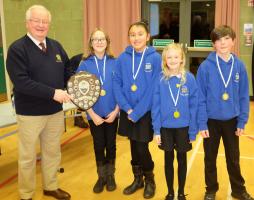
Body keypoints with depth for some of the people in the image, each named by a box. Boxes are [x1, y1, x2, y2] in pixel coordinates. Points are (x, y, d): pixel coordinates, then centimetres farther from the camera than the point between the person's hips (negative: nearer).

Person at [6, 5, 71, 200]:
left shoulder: (56, 46, 7)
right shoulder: (17, 49, -12)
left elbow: (67, 72, 14)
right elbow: (21, 82, -23)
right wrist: (52, 93, -27)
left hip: (55, 111, 6)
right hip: (30, 113, -5)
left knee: (52, 152, 19)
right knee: (28, 156, 9)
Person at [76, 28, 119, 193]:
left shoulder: (115, 63, -4)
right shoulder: (85, 64, -5)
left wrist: (116, 111, -10)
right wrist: (92, 114, -11)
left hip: (112, 113, 0)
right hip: (94, 114, 0)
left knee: (111, 145, 12)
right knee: (99, 146, 12)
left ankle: (111, 175, 31)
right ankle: (102, 176, 30)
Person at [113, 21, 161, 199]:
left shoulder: (155, 58, -10)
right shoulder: (123, 58, 0)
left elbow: (154, 88, -13)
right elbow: (117, 84, -1)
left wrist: (137, 112, -16)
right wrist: (127, 109, -12)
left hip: (146, 112, -3)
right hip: (128, 113, 3)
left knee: (142, 148, 0)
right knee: (134, 147, 14)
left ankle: (149, 180, 26)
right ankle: (137, 179, 34)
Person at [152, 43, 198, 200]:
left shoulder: (189, 78, -9)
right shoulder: (160, 80, -8)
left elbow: (194, 106, -6)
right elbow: (156, 106, -5)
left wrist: (193, 131, -6)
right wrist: (156, 130, -6)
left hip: (183, 127, 0)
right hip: (166, 128, 0)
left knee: (182, 160, 15)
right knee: (169, 160, 15)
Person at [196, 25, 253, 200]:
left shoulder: (239, 66, -5)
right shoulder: (206, 67, -12)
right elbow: (200, 97, -10)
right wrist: (201, 123, -12)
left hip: (232, 120, 2)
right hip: (212, 120, -2)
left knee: (233, 158, 17)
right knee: (210, 159, 14)